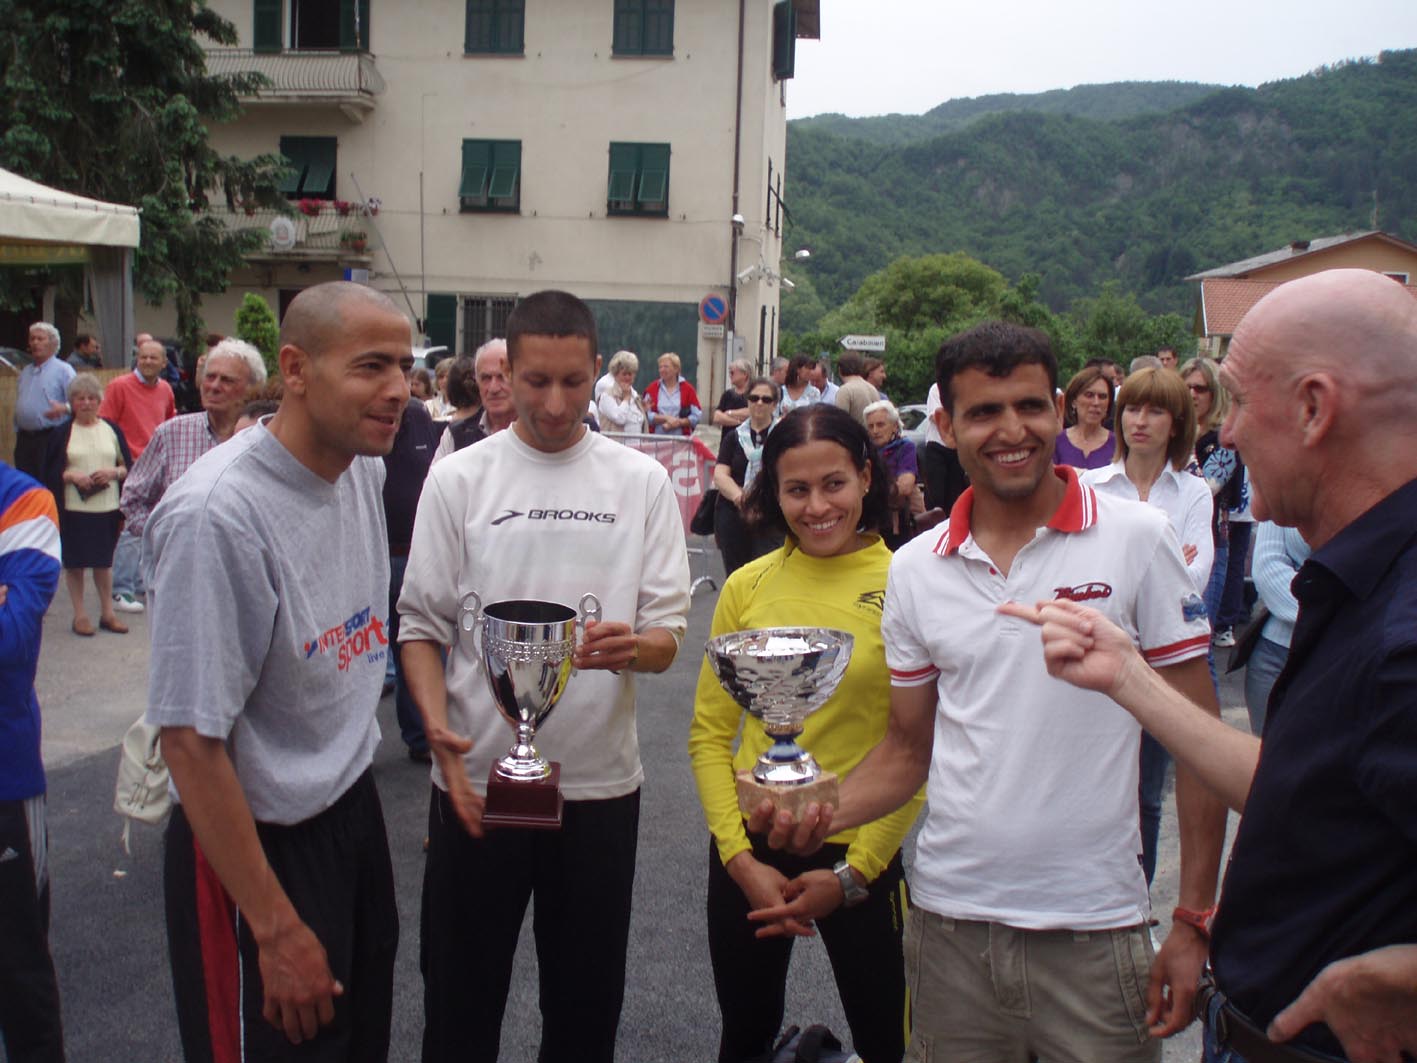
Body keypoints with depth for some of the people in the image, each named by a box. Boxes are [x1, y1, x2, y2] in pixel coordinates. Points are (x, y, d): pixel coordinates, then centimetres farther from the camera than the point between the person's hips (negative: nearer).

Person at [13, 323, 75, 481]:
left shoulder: (63, 370, 0)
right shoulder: (25, 372, 21)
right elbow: (18, 407, 24)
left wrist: (65, 408, -32)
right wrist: (18, 433, 18)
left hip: (51, 438, -6)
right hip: (24, 439, 7)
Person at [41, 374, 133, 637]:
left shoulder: (112, 429, 8)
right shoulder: (62, 433, 3)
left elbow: (129, 466, 9)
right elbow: (49, 472, 2)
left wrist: (114, 472, -10)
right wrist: (72, 476, -15)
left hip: (107, 507, 1)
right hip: (73, 508, -1)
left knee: (104, 560, 9)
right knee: (74, 561, 3)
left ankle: (107, 612, 19)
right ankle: (79, 615, 13)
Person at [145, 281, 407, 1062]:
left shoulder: (363, 466, -2)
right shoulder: (217, 513, -25)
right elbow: (190, 739, -23)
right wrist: (277, 928, -20)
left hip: (354, 809, 8)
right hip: (257, 844, -7)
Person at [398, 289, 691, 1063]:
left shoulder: (641, 482, 2)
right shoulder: (457, 480, 0)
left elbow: (667, 638, 0)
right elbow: (422, 627, 1)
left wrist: (629, 648, -24)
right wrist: (438, 729, -16)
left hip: (600, 784, 1)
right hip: (476, 781, -1)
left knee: (586, 1000, 14)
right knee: (461, 999, 11)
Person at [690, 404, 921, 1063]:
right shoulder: (748, 587, -2)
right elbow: (710, 733, 1)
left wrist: (854, 869, -10)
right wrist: (739, 857, -7)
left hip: (858, 853, -2)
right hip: (749, 851, 3)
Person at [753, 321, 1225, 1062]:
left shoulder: (1137, 539, -6)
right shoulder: (914, 570, 3)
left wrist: (1194, 922, -7)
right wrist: (824, 813, -8)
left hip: (1092, 927, -2)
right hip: (950, 920, 3)